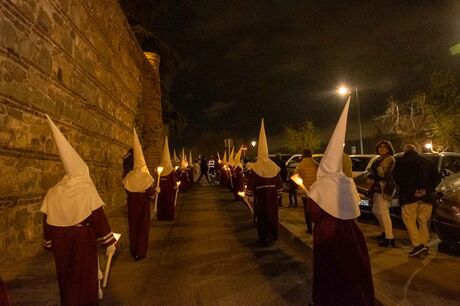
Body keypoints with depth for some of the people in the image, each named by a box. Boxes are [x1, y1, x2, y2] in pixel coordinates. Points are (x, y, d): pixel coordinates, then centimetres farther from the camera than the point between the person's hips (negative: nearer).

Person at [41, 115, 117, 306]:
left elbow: (47, 222, 3)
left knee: (66, 277, 22)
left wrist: (50, 244, 16)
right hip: (83, 241, -4)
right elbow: (99, 219, -16)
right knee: (84, 277, 12)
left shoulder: (53, 193, -3)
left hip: (60, 242, 4)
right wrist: (109, 242, -8)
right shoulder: (87, 190, -16)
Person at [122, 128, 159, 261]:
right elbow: (151, 193, -16)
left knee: (133, 225, 17)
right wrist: (156, 190, 3)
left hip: (132, 204, 4)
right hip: (143, 204, -4)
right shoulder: (145, 176, -17)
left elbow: (127, 190, 4)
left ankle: (133, 250, 31)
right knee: (142, 226, 9)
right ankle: (140, 252, 14)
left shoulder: (129, 177, -6)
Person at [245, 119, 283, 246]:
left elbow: (251, 184, -12)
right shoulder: (274, 167, -1)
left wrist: (250, 196, -2)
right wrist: (278, 194, 13)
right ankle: (273, 236, 30)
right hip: (272, 196, 4)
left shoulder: (255, 168, -12)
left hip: (260, 196, -3)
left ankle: (264, 240, 11)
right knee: (272, 215, 18)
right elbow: (279, 183, 3)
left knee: (262, 217, 5)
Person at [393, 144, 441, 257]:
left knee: (409, 219, 2)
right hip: (426, 196, 5)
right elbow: (437, 177, 7)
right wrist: (427, 189, -3)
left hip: (410, 196, -5)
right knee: (424, 221, 13)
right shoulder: (428, 162, 16)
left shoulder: (401, 162, 2)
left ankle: (417, 245, -6)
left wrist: (410, 190, -8)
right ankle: (424, 245, 17)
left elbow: (397, 177, -10)